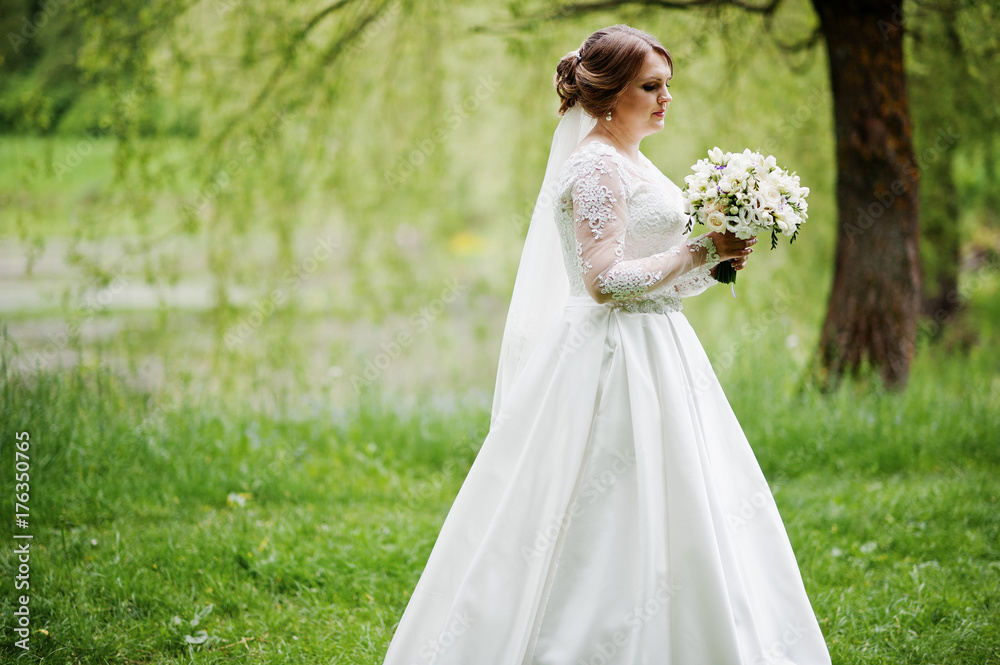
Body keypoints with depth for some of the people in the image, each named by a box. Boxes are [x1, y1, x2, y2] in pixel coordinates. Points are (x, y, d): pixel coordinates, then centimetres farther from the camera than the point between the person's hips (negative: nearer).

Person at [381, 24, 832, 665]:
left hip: (654, 360, 10)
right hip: (616, 368, -10)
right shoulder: (597, 166, -13)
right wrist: (699, 252, -16)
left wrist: (712, 261, 5)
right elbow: (607, 281, -22)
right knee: (621, 533, -7)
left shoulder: (630, 162, 16)